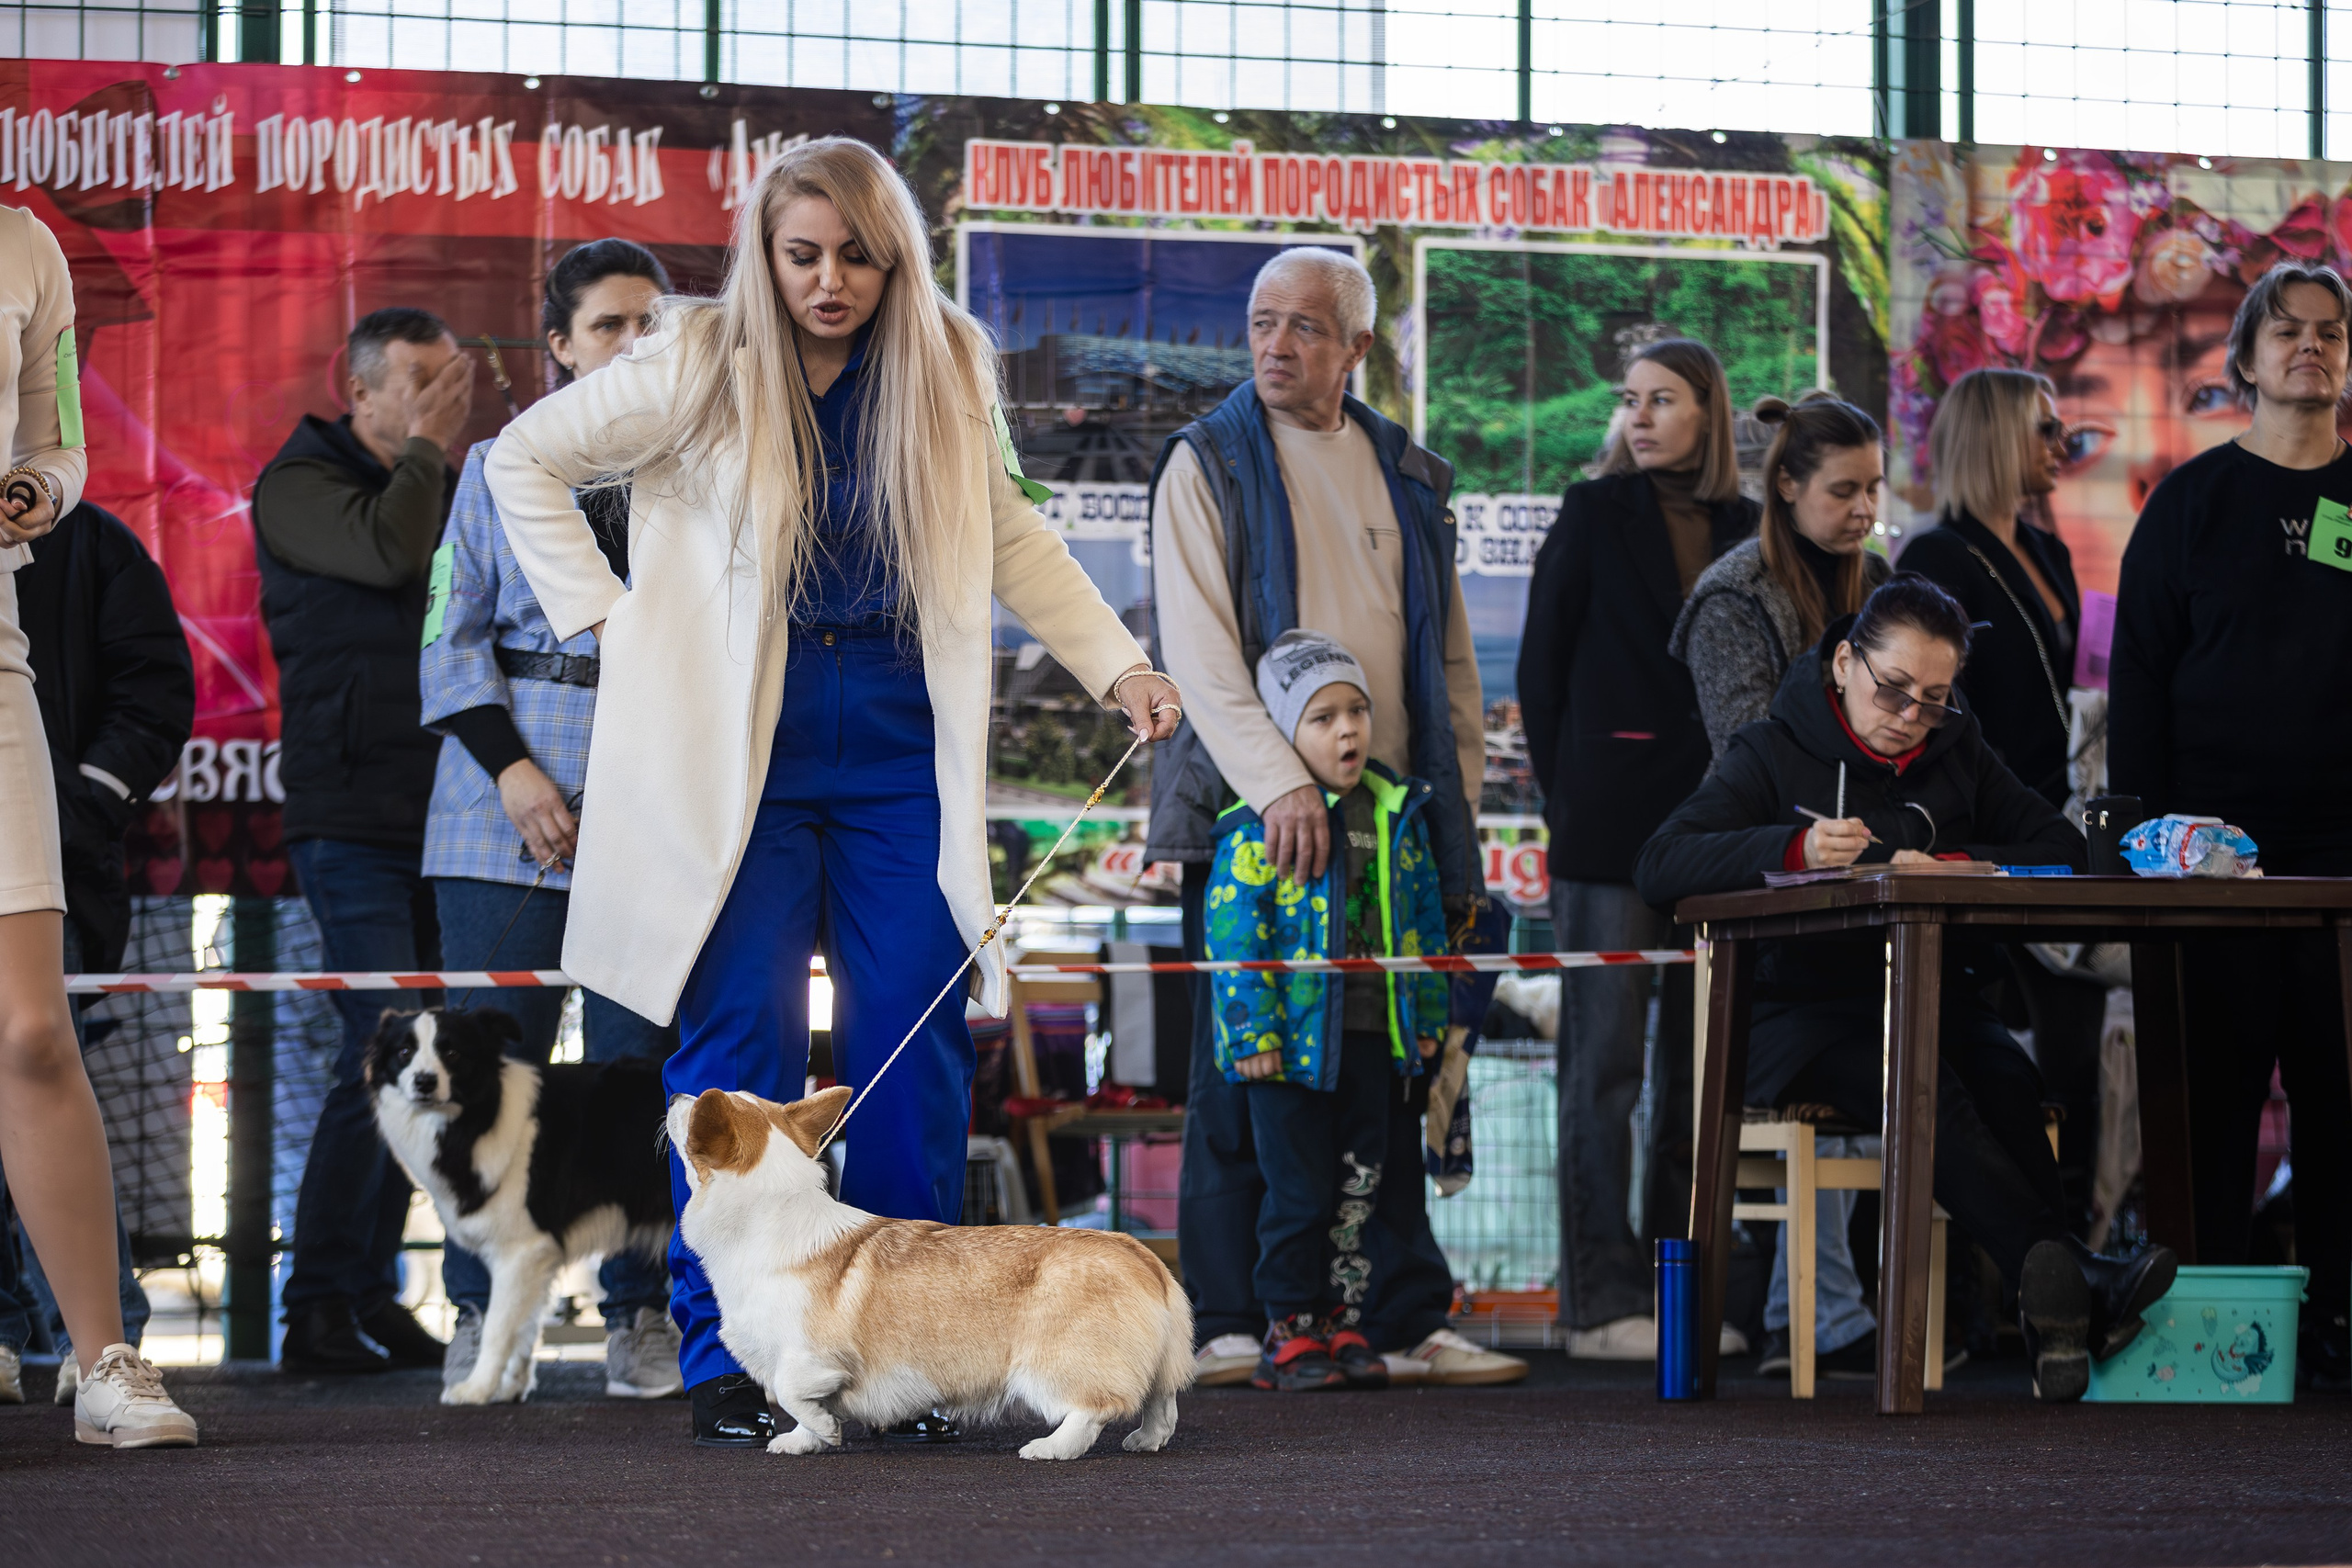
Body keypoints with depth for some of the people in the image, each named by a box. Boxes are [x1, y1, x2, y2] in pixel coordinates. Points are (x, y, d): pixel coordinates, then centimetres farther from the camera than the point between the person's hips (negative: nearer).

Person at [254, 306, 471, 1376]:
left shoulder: (445, 487, 18)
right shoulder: (300, 485, -2)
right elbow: (387, 550, -20)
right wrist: (428, 447, -8)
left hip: (434, 812, 7)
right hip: (353, 818, -7)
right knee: (383, 1050, -15)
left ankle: (372, 1296, 13)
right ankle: (317, 1309, -11)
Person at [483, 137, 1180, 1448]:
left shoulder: (948, 372, 6)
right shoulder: (701, 366, -4)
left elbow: (1010, 537, 20)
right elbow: (527, 459, 5)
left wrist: (1117, 663, 11)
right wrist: (603, 613, -1)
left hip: (898, 760, 3)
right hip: (736, 759, -3)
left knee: (918, 1046, -1)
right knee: (743, 1048, -5)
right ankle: (729, 1364, 2)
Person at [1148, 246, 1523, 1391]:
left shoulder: (1408, 477, 16)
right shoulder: (1207, 464, 2)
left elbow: (1449, 656, 20)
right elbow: (1197, 644, -10)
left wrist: (1459, 818, 12)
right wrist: (1278, 780, -22)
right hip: (1249, 813, -4)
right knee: (1239, 1073, -2)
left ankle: (1406, 1319, 10)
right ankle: (1227, 1324, 3)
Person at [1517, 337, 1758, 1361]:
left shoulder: (1742, 529, 11)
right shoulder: (1595, 515, 2)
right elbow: (1541, 667, 1)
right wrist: (1567, 797, -4)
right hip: (1611, 825, -4)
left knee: (1701, 1064, 6)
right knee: (1605, 1063, -4)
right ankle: (1600, 1302, -4)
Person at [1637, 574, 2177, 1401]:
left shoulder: (1958, 756, 18)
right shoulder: (1775, 752, 5)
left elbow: (2062, 849, 11)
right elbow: (1659, 867, -8)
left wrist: (1953, 866, -8)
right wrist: (1795, 849, -25)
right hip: (1805, 1014, -4)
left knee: (2007, 1081, -34)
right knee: (1924, 1086, -38)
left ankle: (2052, 1309, -45)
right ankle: (2082, 1279, -53)